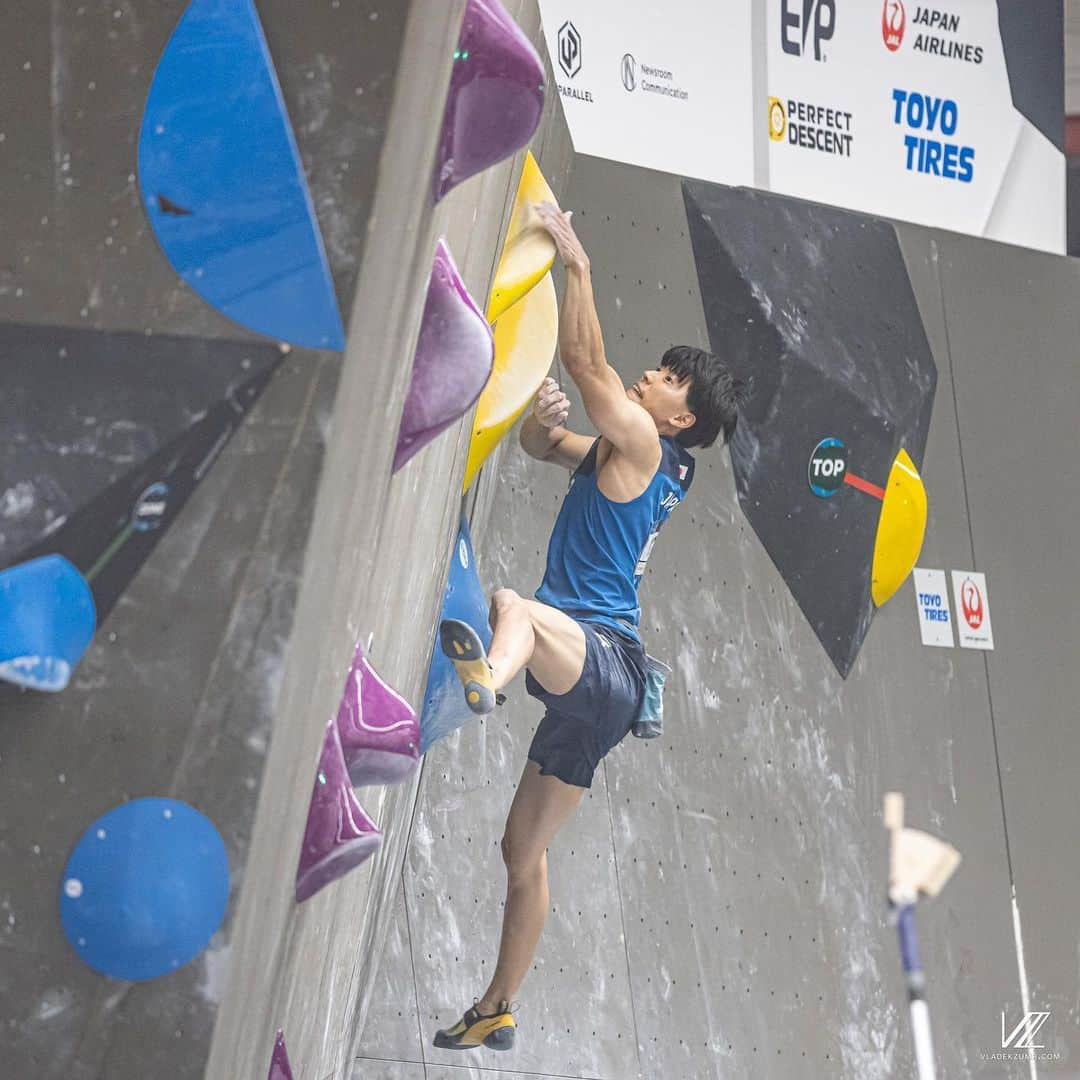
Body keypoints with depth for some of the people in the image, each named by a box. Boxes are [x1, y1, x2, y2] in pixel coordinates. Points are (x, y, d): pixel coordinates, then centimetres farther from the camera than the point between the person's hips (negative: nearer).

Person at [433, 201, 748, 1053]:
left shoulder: (643, 446, -4)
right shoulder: (617, 456, 20)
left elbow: (585, 361, -13)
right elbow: (541, 444, 28)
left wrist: (576, 261, -9)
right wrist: (543, 416, 4)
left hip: (604, 661, -10)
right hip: (594, 680, 10)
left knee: (515, 605, -42)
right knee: (525, 852, 16)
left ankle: (483, 678, -78)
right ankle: (497, 1013, 26)